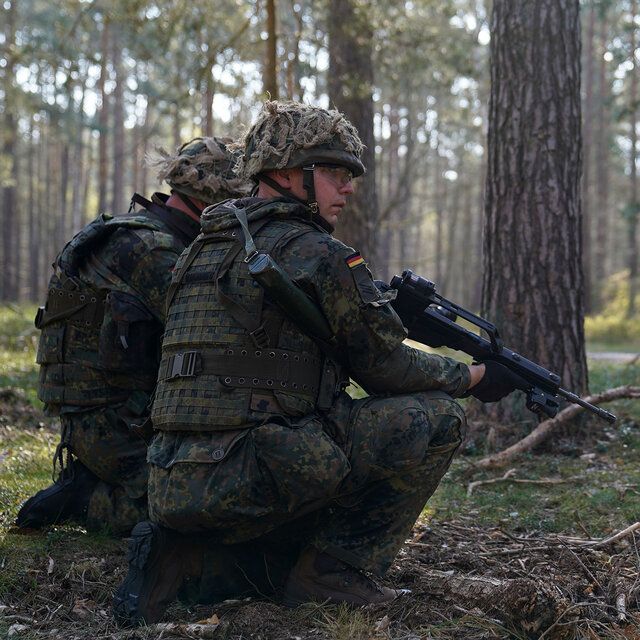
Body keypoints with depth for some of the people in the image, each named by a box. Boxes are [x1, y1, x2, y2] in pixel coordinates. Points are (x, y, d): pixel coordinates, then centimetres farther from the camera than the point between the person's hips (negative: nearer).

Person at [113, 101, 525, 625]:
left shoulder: (208, 248, 20)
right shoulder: (317, 253, -6)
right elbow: (386, 368, -1)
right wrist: (475, 376, 15)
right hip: (249, 478, -8)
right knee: (436, 418, 0)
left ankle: (187, 560, 8)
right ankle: (336, 571, 2)